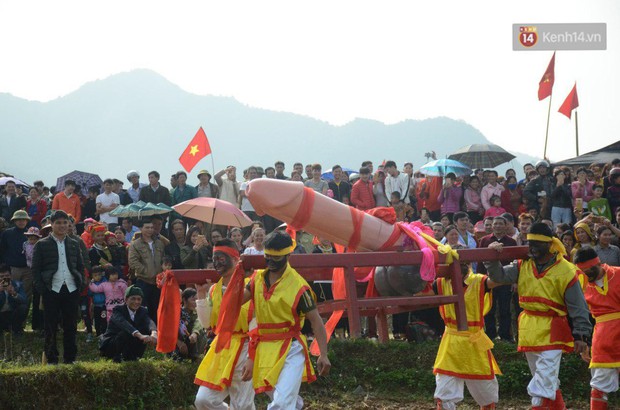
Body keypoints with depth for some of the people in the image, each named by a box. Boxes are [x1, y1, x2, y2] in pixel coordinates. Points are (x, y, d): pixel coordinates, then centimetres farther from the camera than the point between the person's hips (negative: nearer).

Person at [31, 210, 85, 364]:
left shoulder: (74, 244, 14)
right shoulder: (42, 245, 3)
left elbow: (81, 266, 18)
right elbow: (35, 269, 2)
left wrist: (80, 285, 3)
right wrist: (41, 288, -8)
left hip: (71, 289, 3)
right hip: (52, 291, -3)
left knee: (71, 326, 5)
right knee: (51, 327, 0)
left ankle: (70, 358, 11)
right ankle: (51, 360, 6)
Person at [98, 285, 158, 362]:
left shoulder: (142, 311, -2)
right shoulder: (118, 309, -17)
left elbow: (149, 321, -24)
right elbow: (123, 323, -39)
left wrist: (154, 333, -49)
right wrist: (140, 335, -56)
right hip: (109, 346, -6)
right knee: (126, 333, -34)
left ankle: (132, 357, -1)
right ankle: (117, 357, -12)